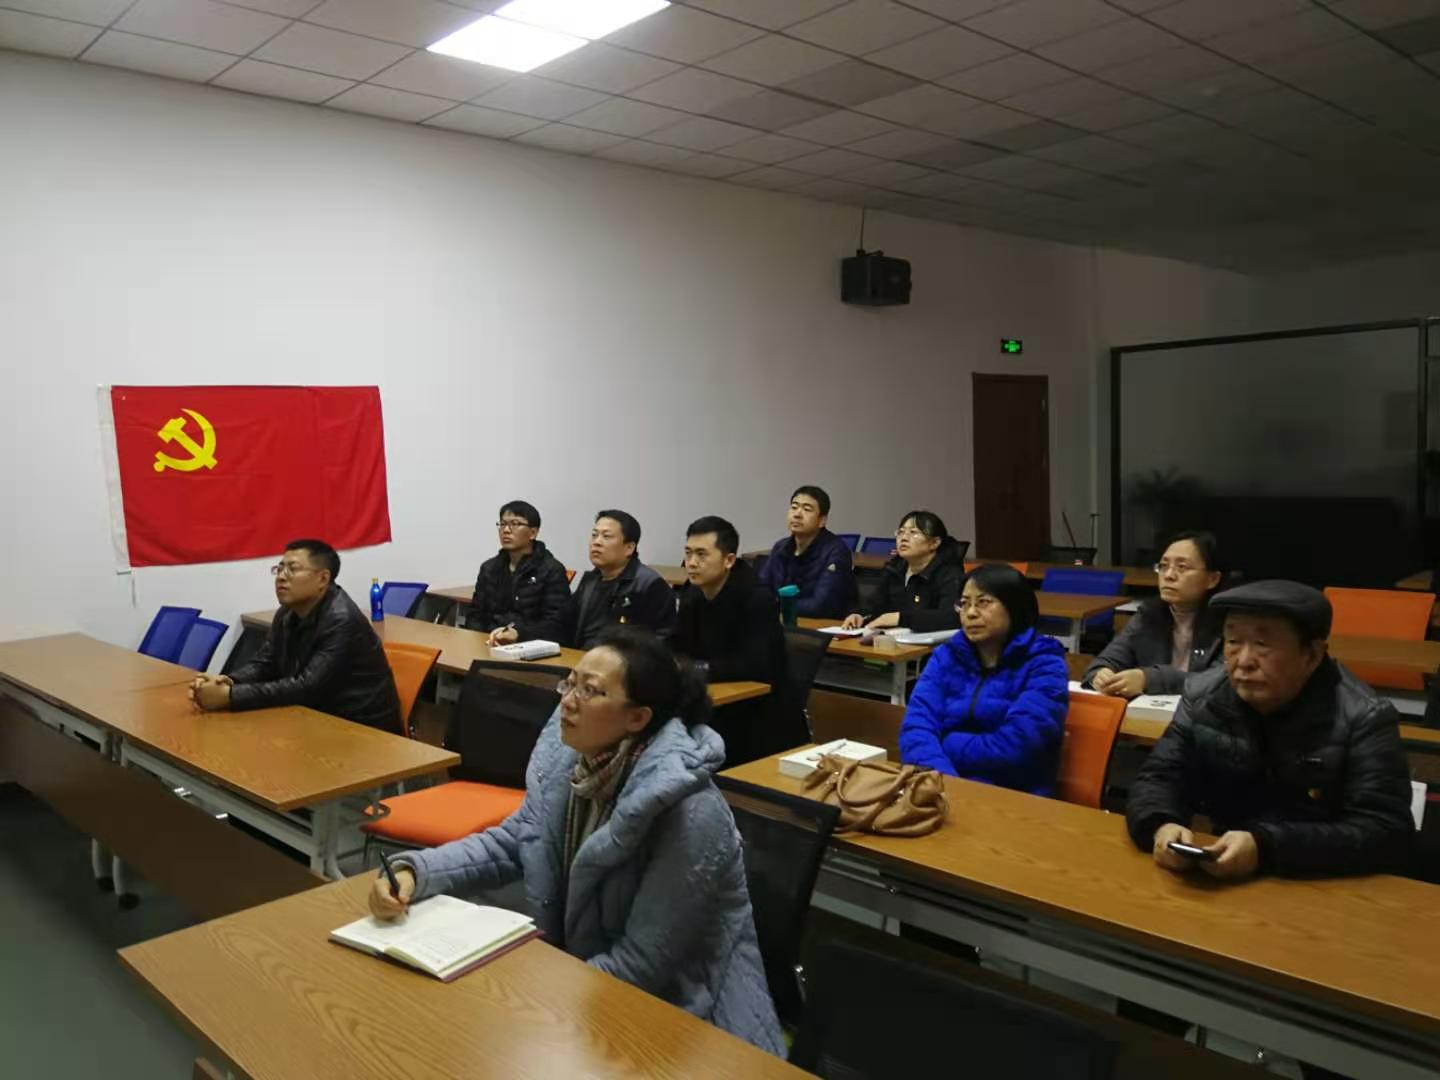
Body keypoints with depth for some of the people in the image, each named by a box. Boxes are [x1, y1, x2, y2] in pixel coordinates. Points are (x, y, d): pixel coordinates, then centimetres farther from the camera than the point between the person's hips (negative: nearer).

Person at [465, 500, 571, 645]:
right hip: (490, 644, 4)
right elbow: (475, 616, 14)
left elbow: (555, 624, -11)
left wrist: (518, 633, -26)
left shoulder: (552, 570, -3)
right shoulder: (489, 568, 16)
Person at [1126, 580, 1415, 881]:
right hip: (1222, 884, 3)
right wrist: (1161, 826, -23)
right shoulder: (1203, 696, -2)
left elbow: (1388, 833, -19)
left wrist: (1266, 847, -30)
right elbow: (1158, 778, 0)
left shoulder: (1364, 719, -12)